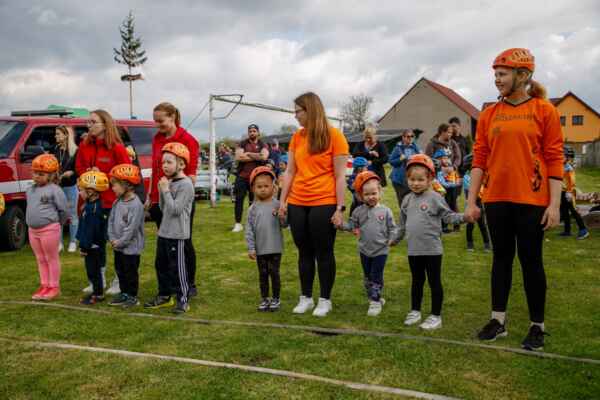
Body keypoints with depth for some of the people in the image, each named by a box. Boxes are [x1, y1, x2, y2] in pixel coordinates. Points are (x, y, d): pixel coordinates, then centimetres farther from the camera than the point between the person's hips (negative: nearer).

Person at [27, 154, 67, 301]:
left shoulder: (54, 190, -13)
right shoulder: (30, 190, 10)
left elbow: (63, 209, -10)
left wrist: (56, 223, 2)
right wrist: (32, 221, 16)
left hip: (49, 229, -7)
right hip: (33, 230, 7)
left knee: (51, 258, 3)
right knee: (40, 259, 15)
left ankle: (54, 287, 12)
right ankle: (44, 285, 26)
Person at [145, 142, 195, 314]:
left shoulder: (185, 184, -15)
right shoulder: (169, 182, 10)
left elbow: (175, 209, -20)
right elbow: (163, 209, 13)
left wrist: (166, 190, -16)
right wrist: (161, 191, 0)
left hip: (177, 235, -9)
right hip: (164, 232, 9)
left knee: (177, 267, -2)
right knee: (161, 265, 17)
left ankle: (183, 300, 9)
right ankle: (164, 296, 31)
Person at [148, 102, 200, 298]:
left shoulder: (187, 140, -9)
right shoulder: (157, 139, 10)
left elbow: (191, 174, -10)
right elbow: (155, 170, 16)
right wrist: (150, 196, 13)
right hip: (159, 200, 6)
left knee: (184, 242, 5)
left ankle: (190, 285, 18)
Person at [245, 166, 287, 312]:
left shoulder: (277, 205, -4)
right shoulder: (253, 208, 0)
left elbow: (284, 224, -5)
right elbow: (249, 229, 0)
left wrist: (280, 215, -25)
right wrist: (251, 248, -4)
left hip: (275, 247, -2)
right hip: (260, 249, 2)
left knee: (274, 273, 4)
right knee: (263, 274, 11)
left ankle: (276, 299, 19)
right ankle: (264, 299, 24)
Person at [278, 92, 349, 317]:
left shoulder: (334, 135, -5)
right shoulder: (297, 137, 8)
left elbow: (340, 175, -7)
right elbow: (290, 172, 10)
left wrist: (340, 208, -10)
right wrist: (283, 200, 5)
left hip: (324, 204, -4)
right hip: (297, 203, 5)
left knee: (323, 253, 6)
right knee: (304, 252, 12)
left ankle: (325, 300, 19)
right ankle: (306, 297, 25)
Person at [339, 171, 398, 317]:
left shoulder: (385, 211, -6)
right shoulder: (359, 211, -1)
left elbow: (392, 227, -2)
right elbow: (352, 225, -1)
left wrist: (392, 238, -18)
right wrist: (341, 225, -19)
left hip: (381, 250, -3)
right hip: (365, 250, 3)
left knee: (376, 277, -1)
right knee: (367, 277, 15)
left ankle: (375, 301, 8)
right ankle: (375, 297, 31)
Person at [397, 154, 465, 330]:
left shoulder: (435, 198, -8)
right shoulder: (407, 200, 8)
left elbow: (448, 216, -8)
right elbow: (403, 223, 19)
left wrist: (463, 217, -25)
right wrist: (396, 238, 25)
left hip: (432, 249, -5)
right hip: (413, 250, 5)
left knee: (434, 282, 4)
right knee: (416, 281, 18)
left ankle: (435, 316, 14)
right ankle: (415, 311, 31)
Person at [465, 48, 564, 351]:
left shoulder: (544, 110, -3)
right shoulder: (489, 114, 6)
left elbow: (554, 159, -5)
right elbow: (479, 159, 5)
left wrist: (554, 204, -10)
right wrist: (471, 201, 1)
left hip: (532, 200, -3)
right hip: (496, 199, 3)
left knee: (531, 260, 5)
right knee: (501, 257, 12)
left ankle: (537, 326, 18)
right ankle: (498, 319, 22)